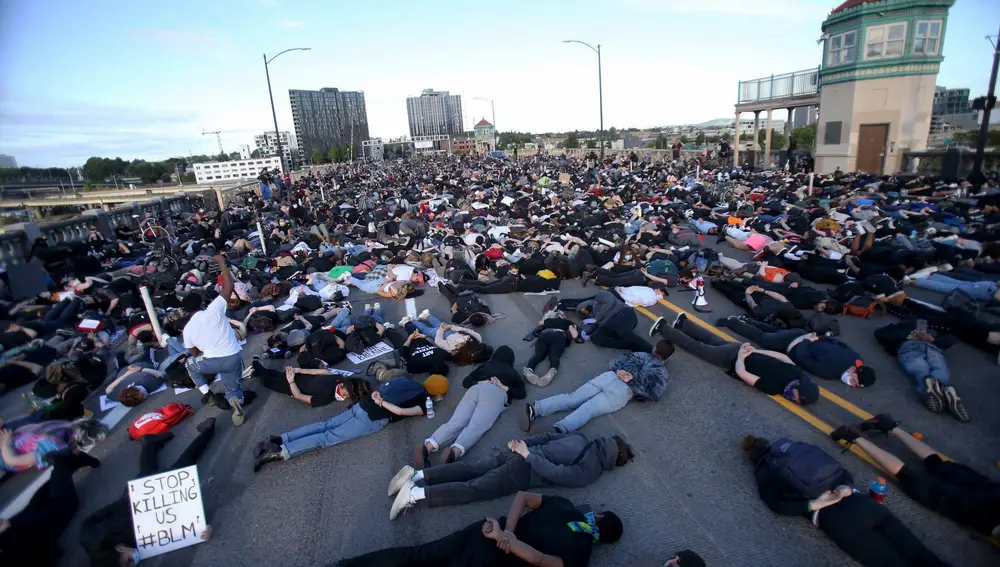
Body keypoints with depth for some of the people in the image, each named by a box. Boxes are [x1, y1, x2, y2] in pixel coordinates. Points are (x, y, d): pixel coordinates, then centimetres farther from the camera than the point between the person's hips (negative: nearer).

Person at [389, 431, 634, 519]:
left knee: (467, 469, 7)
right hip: (522, 472, -7)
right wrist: (529, 454, -13)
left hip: (516, 456, 7)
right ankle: (415, 493, -16)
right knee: (472, 489, -8)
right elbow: (557, 474, -17)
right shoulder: (592, 470, -5)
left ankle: (415, 474, 1)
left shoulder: (582, 438, 19)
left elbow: (547, 435, 21)